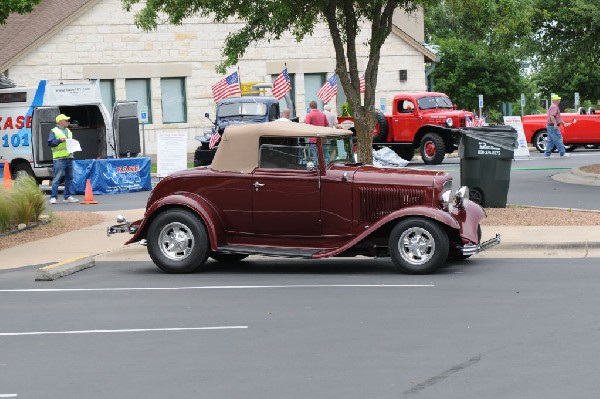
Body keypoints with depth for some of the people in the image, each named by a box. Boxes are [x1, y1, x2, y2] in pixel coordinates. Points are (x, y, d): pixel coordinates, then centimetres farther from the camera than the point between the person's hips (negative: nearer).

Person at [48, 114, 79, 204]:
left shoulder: (69, 132, 22)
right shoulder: (54, 131, 0)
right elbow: (50, 143, -9)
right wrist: (59, 140, -20)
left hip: (69, 157, 7)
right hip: (59, 158, -7)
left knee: (69, 178, 10)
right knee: (57, 178, -10)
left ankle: (67, 196, 17)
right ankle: (53, 197, -9)